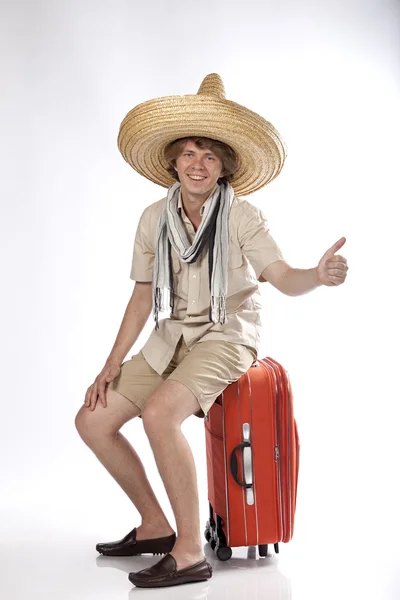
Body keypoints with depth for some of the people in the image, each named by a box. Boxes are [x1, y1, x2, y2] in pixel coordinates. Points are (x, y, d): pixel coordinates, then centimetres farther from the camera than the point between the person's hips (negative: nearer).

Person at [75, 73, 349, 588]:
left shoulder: (242, 217, -10)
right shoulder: (155, 219, 3)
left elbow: (284, 279, -20)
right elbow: (143, 295, 9)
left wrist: (318, 275, -44)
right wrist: (113, 365, 4)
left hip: (225, 338, -6)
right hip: (170, 341, 6)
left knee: (159, 414, -32)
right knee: (92, 419, -4)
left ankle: (190, 552, -21)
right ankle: (155, 526, 11)